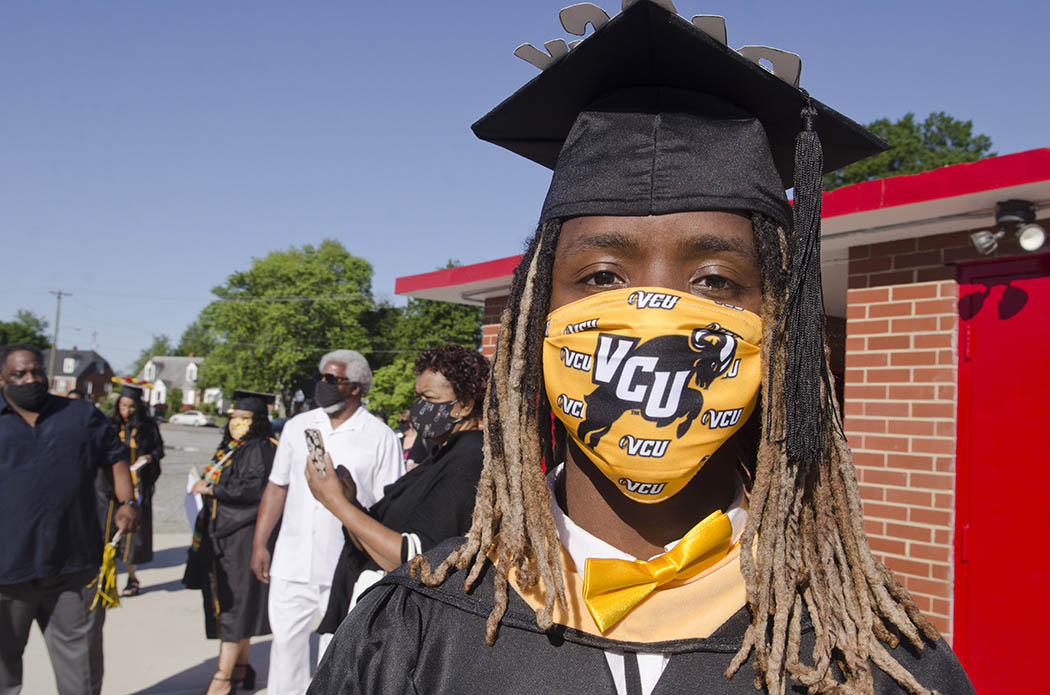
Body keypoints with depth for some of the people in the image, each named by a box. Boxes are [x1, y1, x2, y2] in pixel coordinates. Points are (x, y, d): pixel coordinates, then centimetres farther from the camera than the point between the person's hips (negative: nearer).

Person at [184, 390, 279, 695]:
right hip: (222, 535, 9)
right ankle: (241, 666, 23)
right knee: (234, 603, 13)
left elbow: (253, 488, -24)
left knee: (234, 604, -7)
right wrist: (205, 486, 7)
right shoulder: (231, 448, 16)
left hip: (242, 536, -9)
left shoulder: (261, 448, -12)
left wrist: (210, 488, -16)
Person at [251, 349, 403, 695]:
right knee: (286, 640, 11)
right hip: (292, 562, 4)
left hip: (346, 568, -4)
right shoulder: (298, 427, 8)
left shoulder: (380, 438, -5)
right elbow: (276, 487, 12)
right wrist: (259, 544, 8)